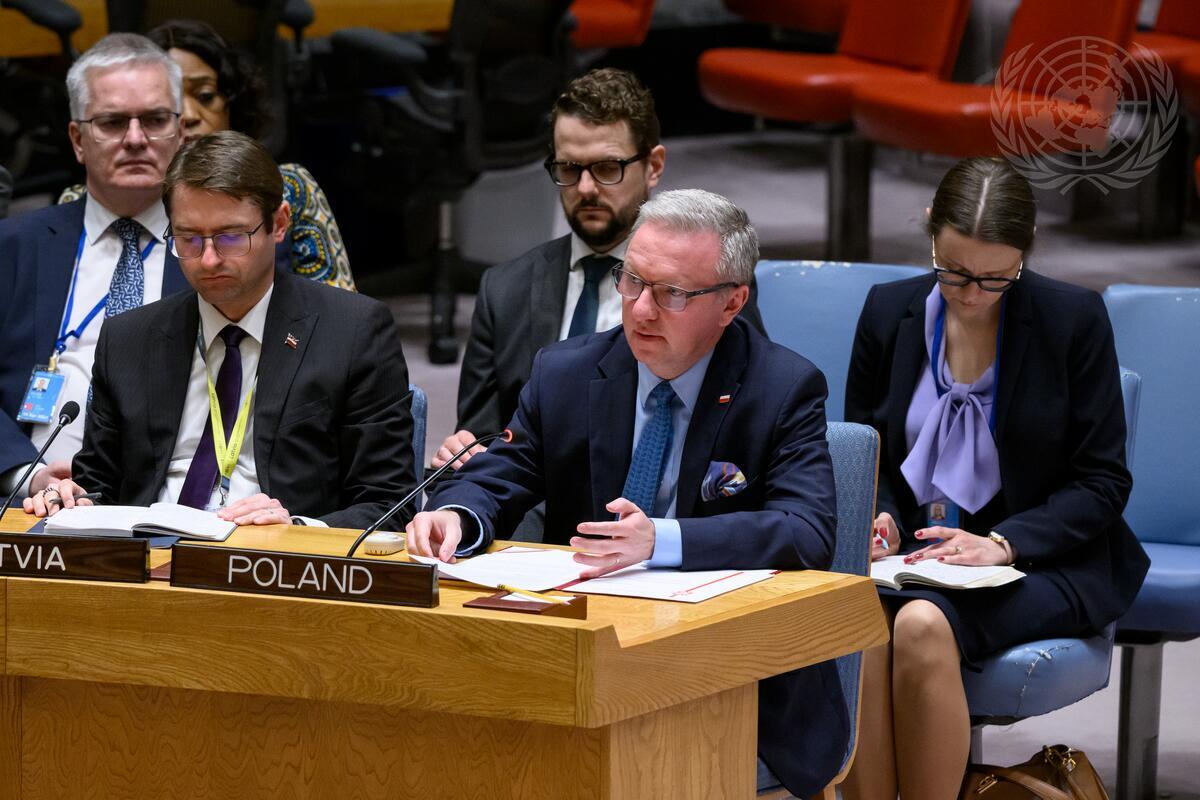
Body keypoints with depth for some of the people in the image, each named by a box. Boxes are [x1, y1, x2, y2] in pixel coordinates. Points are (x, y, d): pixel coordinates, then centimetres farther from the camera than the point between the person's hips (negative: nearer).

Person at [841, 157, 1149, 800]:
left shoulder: (1075, 319, -3)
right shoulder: (889, 311, 7)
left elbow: (1102, 483, -2)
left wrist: (1001, 545, -16)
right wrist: (876, 518, -6)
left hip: (1034, 561, -3)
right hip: (907, 554, 3)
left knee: (922, 625, -35)